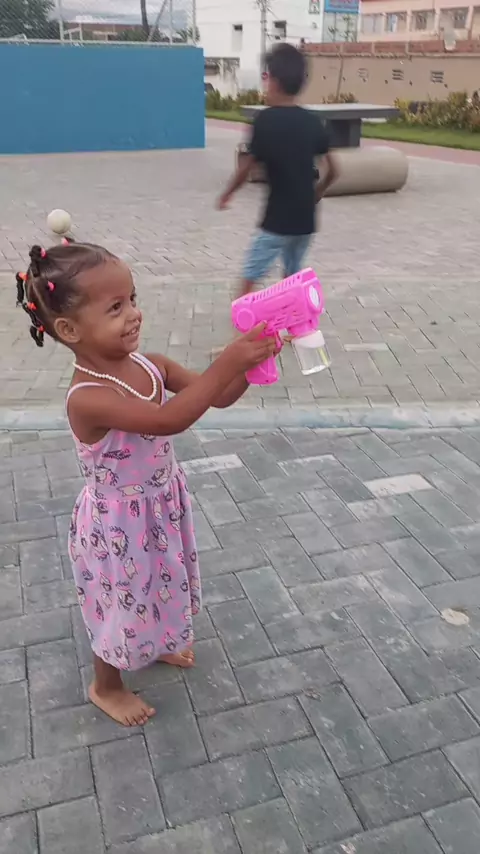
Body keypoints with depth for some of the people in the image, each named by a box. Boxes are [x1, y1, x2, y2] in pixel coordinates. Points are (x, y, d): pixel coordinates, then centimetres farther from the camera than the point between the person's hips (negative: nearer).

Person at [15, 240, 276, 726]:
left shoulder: (150, 367, -10)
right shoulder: (88, 398, -33)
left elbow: (218, 397, -7)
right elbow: (169, 420, -45)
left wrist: (247, 364, -26)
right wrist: (226, 362, -48)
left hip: (162, 507, 7)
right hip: (119, 524, -7)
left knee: (160, 587, 29)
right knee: (122, 605, 16)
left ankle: (155, 643, 61)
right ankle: (106, 687, 45)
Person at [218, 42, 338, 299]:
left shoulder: (266, 119, -11)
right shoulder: (312, 121, 5)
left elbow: (246, 168, -10)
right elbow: (331, 171, 8)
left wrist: (227, 194, 7)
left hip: (278, 218, -6)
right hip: (305, 218, 6)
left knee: (250, 277, 1)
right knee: (293, 275, 19)